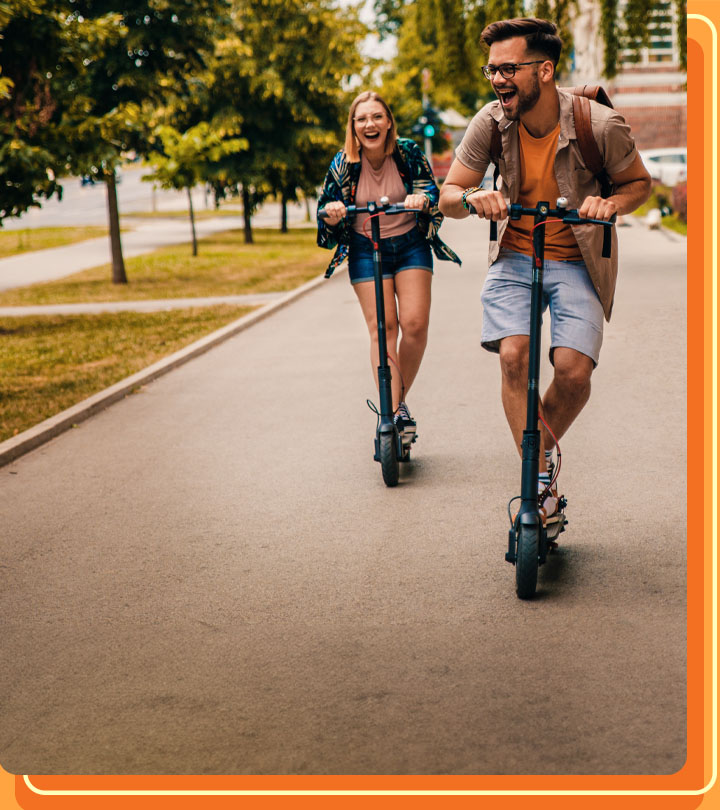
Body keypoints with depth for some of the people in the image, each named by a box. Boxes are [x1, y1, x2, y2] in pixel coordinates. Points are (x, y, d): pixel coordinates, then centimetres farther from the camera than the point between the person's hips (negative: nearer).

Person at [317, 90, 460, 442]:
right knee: (382, 328, -11)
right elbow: (326, 211, -3)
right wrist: (332, 214, -27)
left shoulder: (409, 152, -8)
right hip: (366, 250, 0)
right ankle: (392, 412, -11)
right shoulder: (342, 164, -8)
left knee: (415, 324, -12)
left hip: (411, 245, 0)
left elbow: (432, 190, -10)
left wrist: (422, 199, -34)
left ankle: (400, 398, 10)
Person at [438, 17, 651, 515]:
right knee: (513, 355, -20)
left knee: (573, 369, -16)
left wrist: (612, 203, -22)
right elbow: (448, 197, -2)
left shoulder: (601, 125, -18)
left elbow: (639, 182, 0)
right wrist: (471, 198, -26)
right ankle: (540, 480, -9)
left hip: (576, 263, -1)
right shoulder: (491, 123, -11)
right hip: (515, 258, 2)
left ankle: (544, 446, 17)